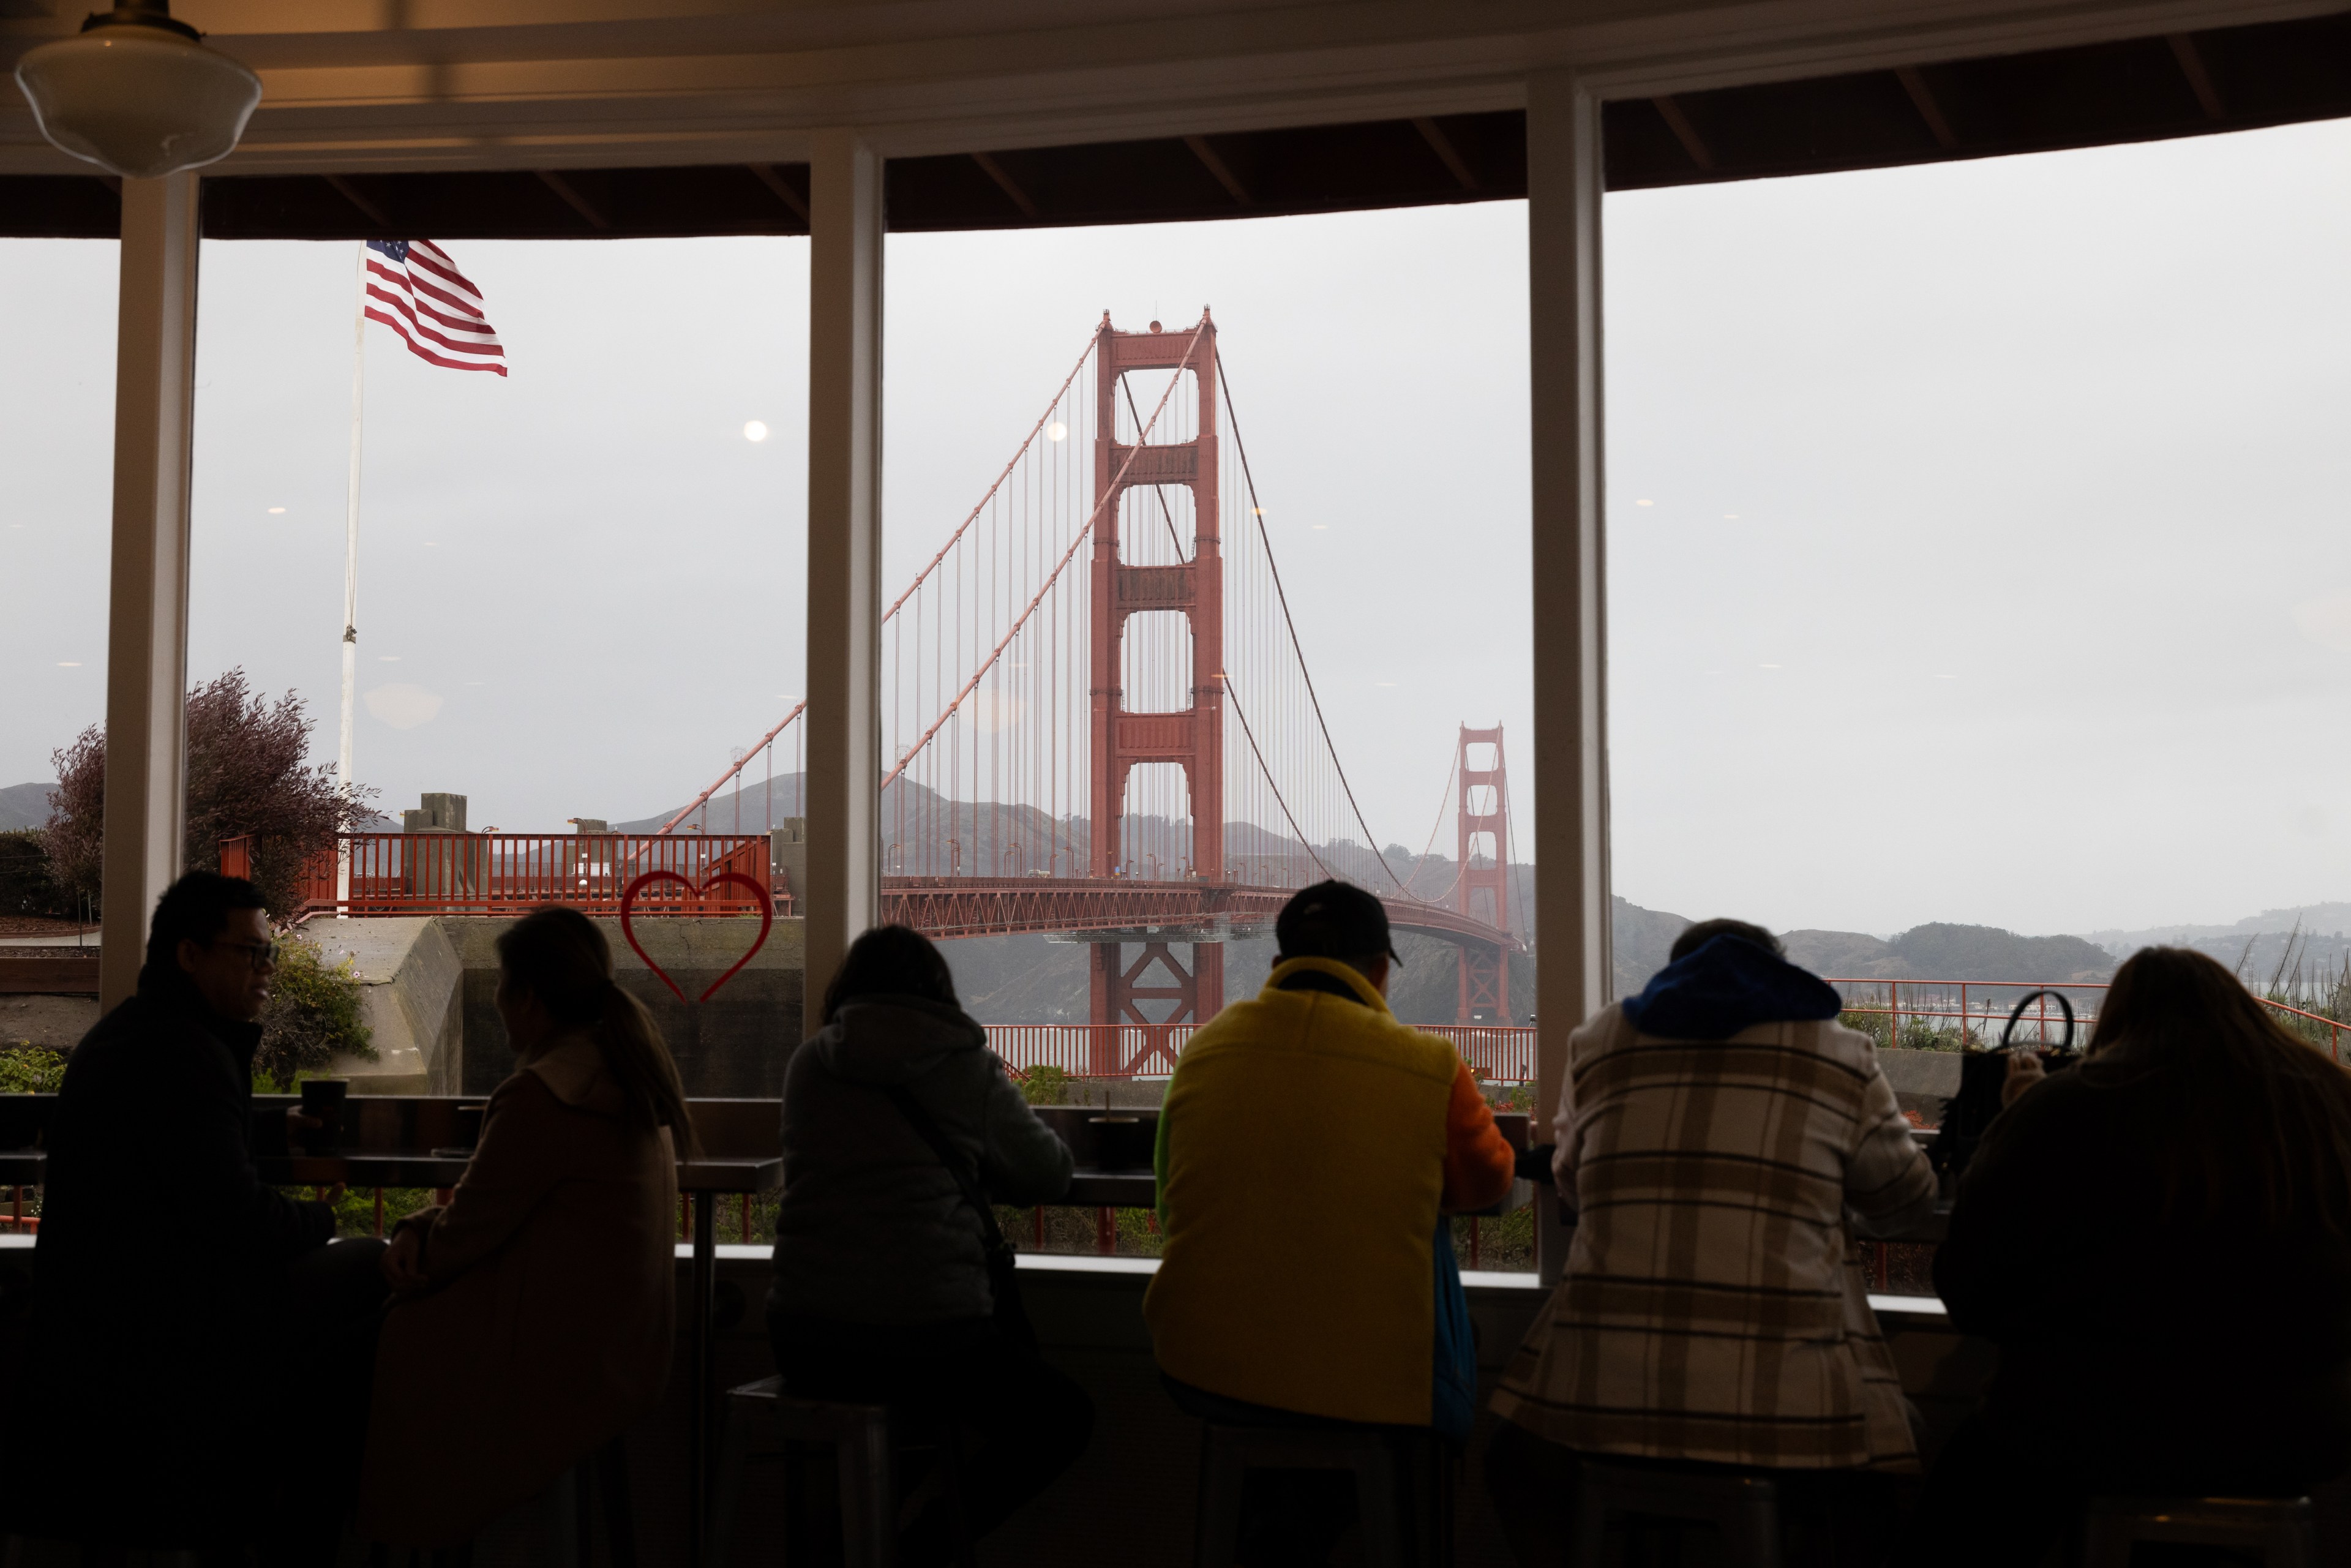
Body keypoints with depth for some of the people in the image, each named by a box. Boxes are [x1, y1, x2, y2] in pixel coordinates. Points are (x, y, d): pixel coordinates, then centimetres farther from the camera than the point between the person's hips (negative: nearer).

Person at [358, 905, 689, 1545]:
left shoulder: (540, 1098, -20)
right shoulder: (625, 1072, 10)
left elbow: (465, 1234, -12)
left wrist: (414, 1248, 7)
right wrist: (422, 1226, 3)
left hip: (558, 1361, -9)